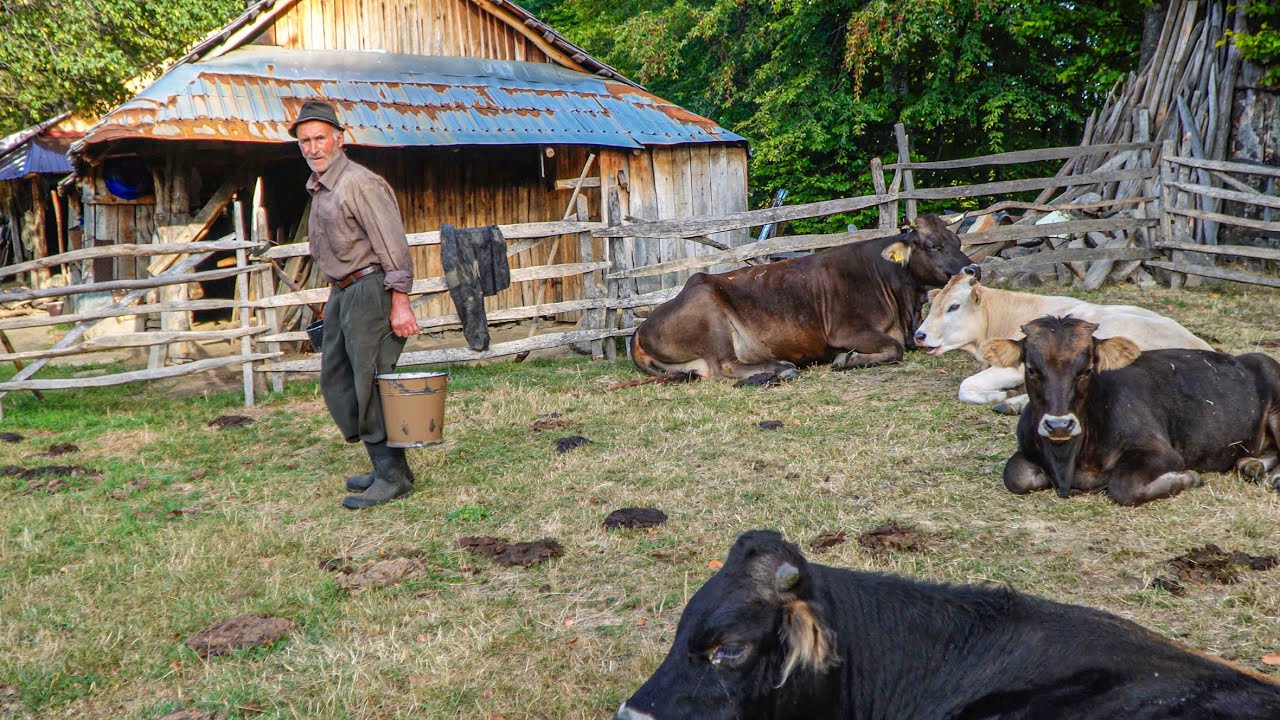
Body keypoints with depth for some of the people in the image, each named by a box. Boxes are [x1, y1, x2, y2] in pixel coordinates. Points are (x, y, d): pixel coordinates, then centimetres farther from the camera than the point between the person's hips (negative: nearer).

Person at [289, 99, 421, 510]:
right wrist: (335, 297, 21)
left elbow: (393, 246, -19)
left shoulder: (359, 184, -14)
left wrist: (400, 303, -23)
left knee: (369, 381, -10)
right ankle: (383, 467, 17)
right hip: (342, 293, 10)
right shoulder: (317, 188, 16)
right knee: (336, 380, 11)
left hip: (370, 290, -10)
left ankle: (393, 477, -2)